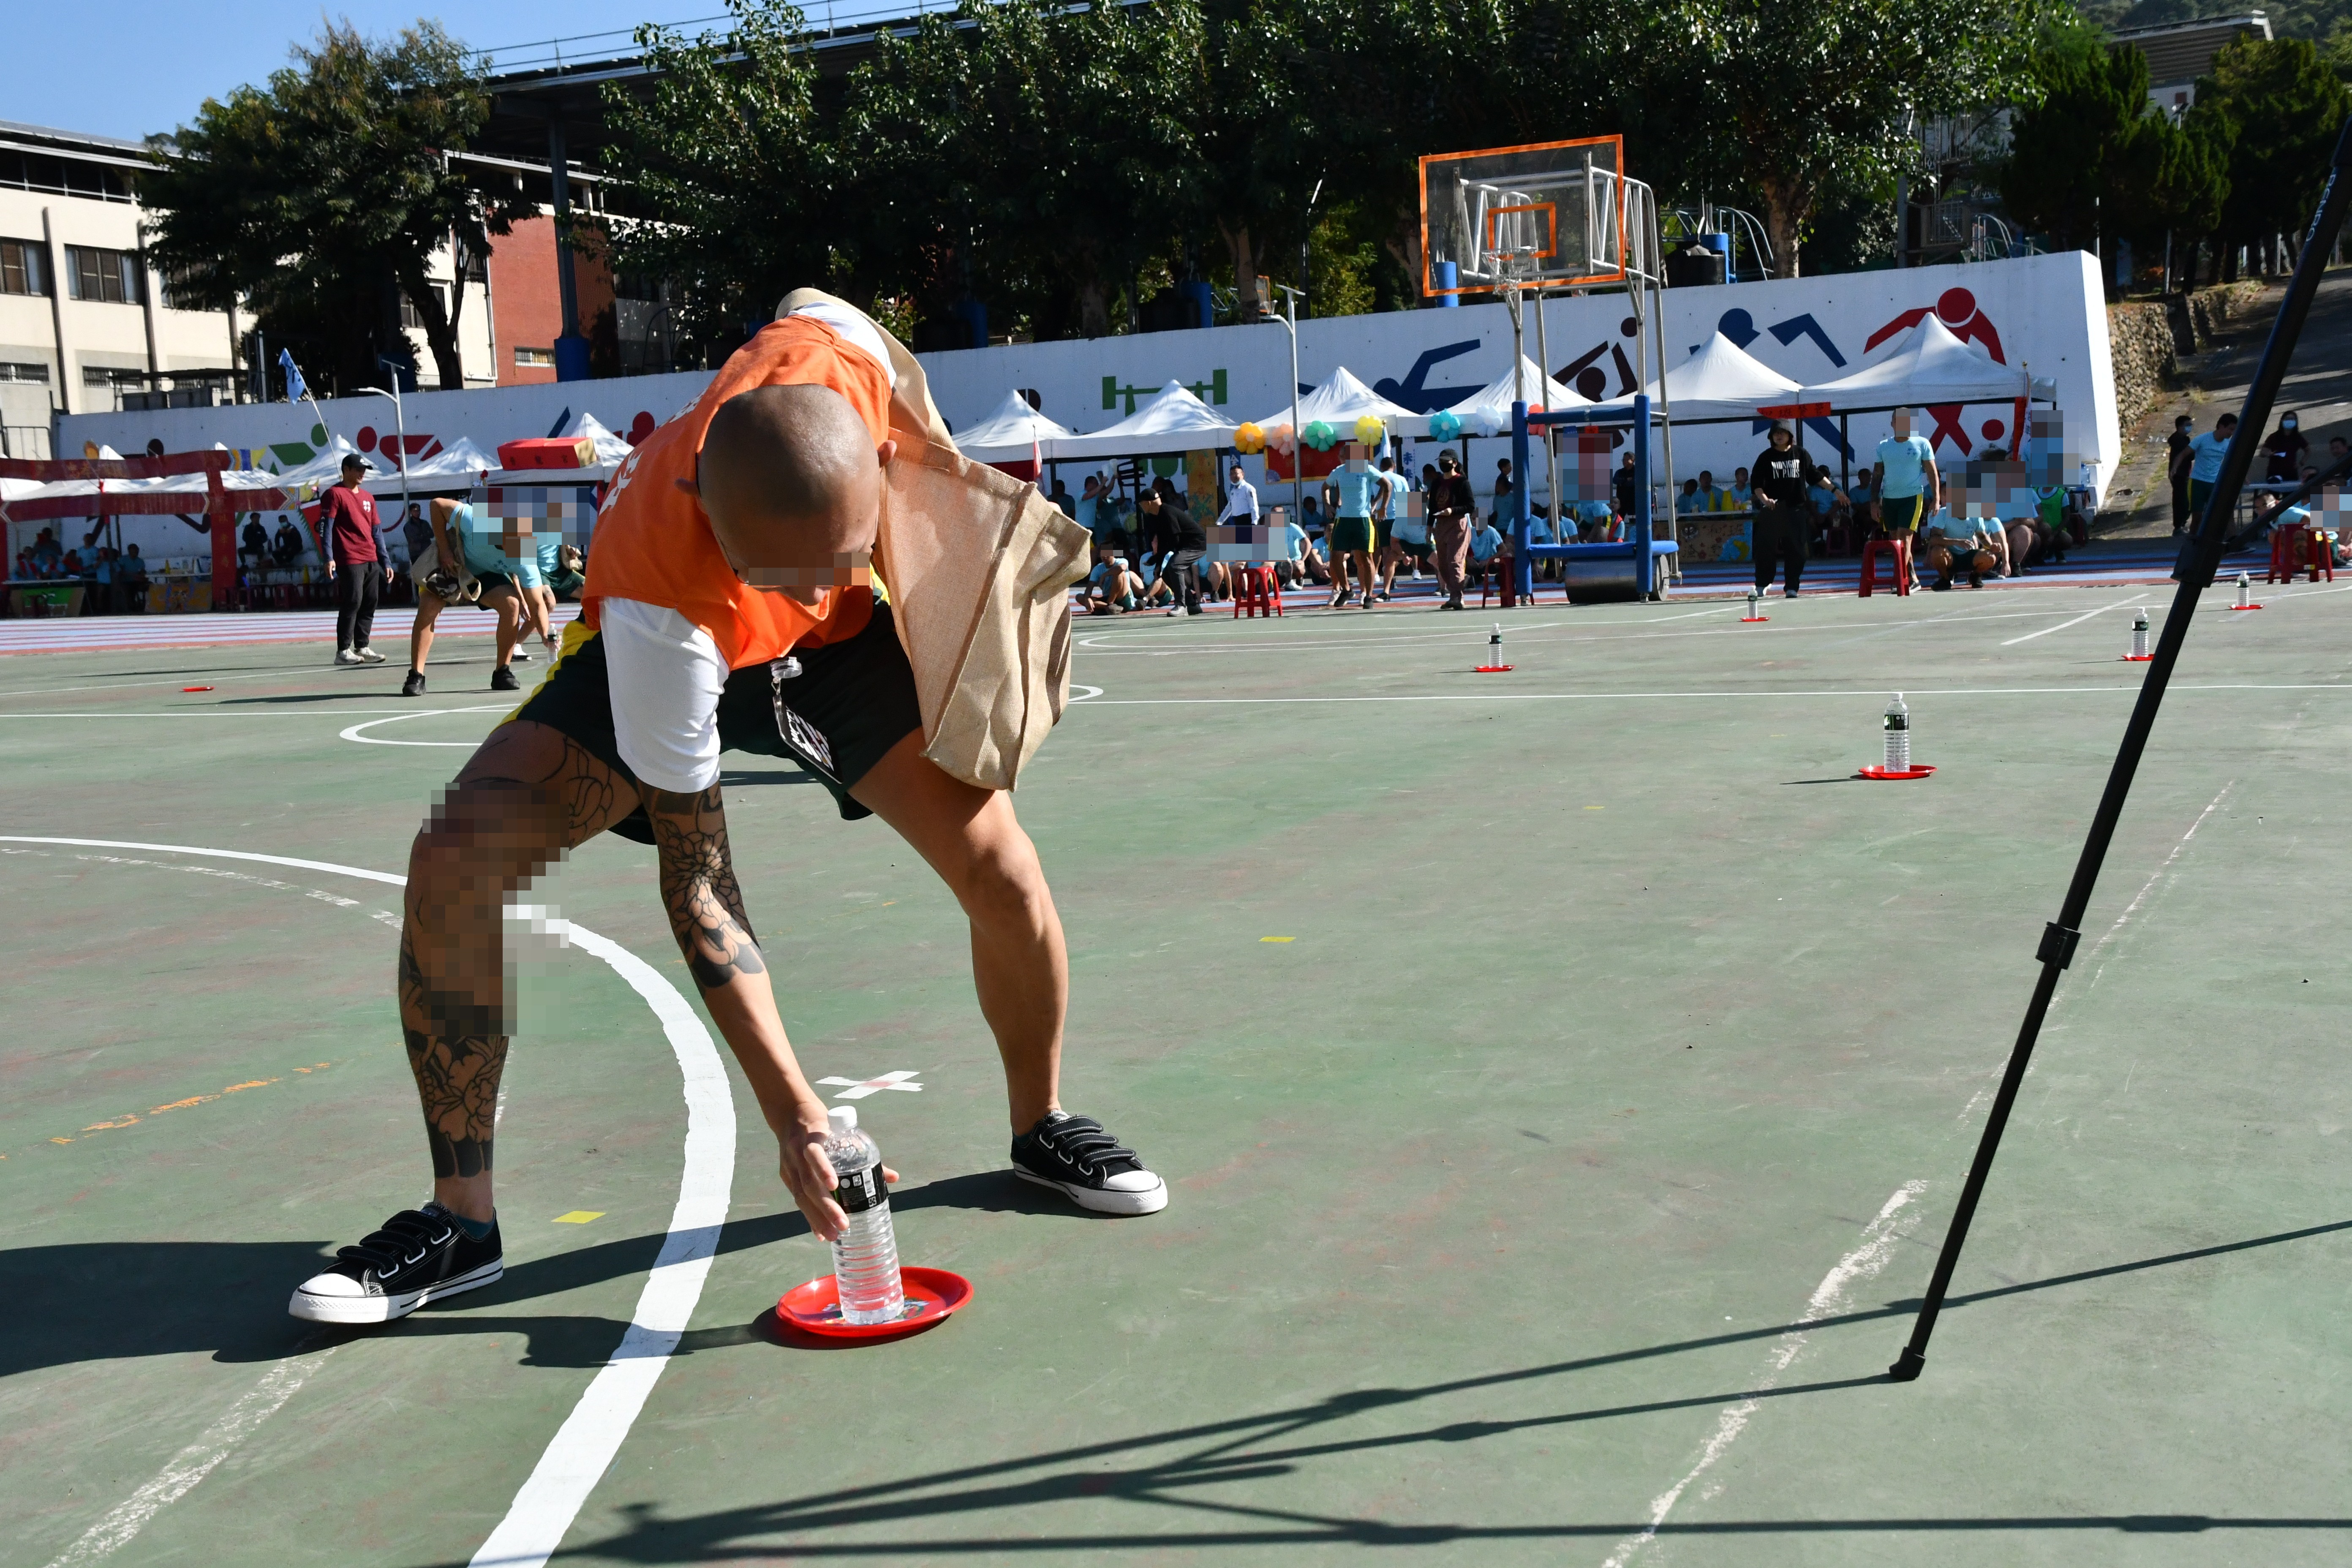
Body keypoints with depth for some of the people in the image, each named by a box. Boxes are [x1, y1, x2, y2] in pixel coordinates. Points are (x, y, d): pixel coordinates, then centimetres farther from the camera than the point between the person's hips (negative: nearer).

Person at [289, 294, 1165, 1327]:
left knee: (1002, 873, -15)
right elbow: (694, 881, -33)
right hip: (667, 661, -2)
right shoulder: (658, 604, -42)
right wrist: (787, 1104, -34)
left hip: (842, 641, 3)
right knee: (454, 861, -23)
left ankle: (1041, 1129, 14)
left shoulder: (837, 352, -38)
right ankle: (460, 1222, -5)